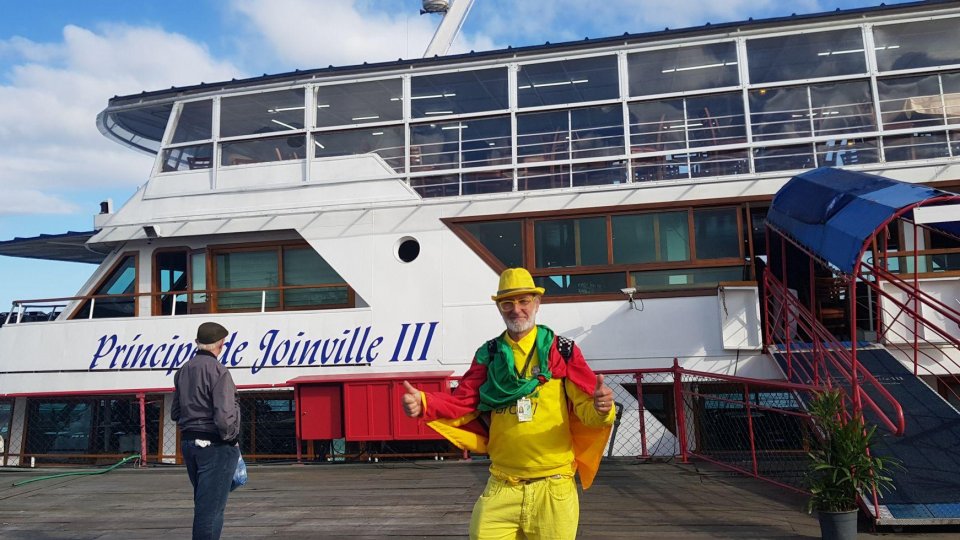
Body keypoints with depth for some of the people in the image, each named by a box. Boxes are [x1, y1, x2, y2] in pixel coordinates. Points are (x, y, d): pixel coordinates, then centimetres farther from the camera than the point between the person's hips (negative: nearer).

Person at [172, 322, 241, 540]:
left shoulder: (183, 370, 8)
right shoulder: (217, 371, -17)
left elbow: (175, 413, 14)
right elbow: (224, 416, -22)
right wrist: (230, 438, -6)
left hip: (188, 442, 8)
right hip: (214, 446, -8)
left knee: (203, 503, 20)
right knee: (211, 506, 0)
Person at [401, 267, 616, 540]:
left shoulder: (563, 352, -2)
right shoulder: (488, 355, 6)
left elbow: (587, 408, -8)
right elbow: (462, 403, 4)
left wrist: (600, 408, -31)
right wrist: (423, 403, -13)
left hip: (553, 487, -2)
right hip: (501, 488, 2)